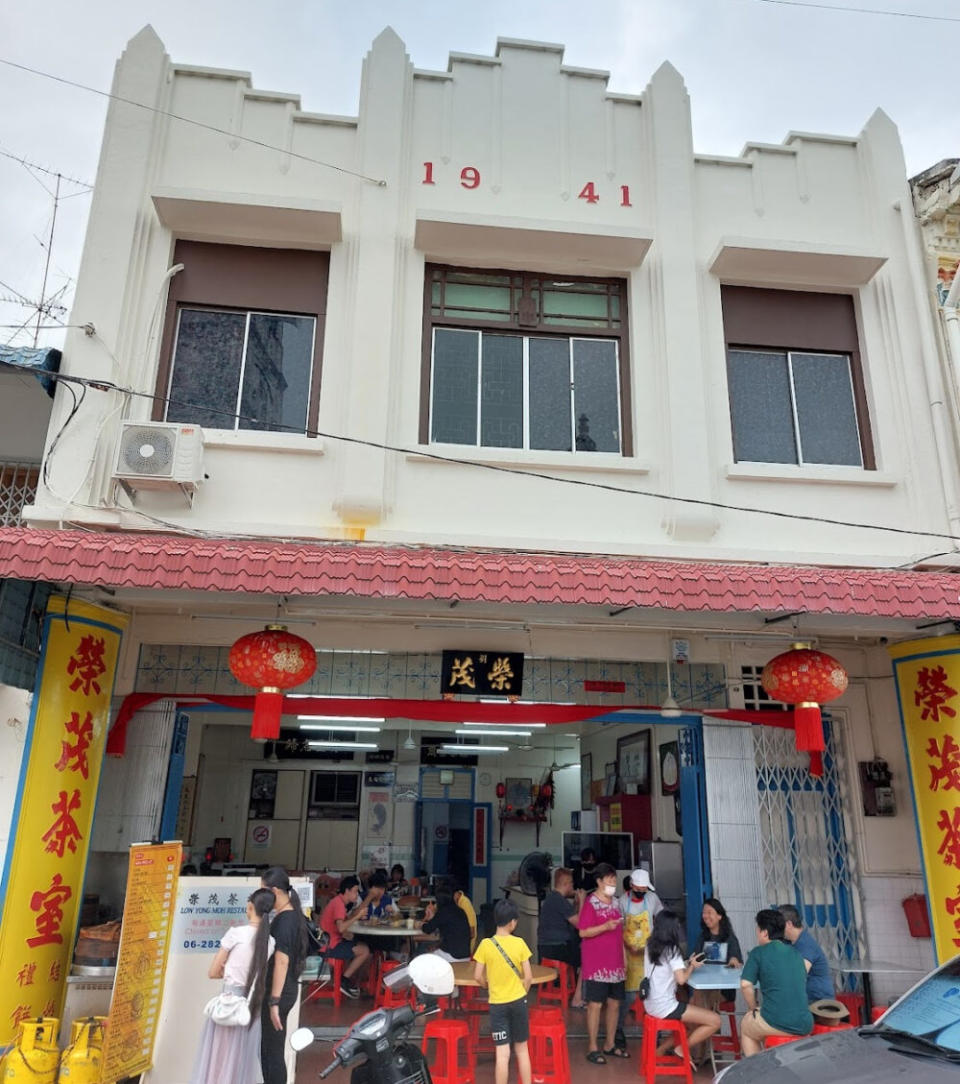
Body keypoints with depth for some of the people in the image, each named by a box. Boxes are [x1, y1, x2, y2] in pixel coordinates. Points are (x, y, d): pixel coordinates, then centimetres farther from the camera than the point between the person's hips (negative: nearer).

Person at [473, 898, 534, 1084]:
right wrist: (522, 994, 12)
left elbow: (478, 976, -7)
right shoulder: (519, 943, -9)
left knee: (502, 1053, 2)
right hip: (518, 1001, 1)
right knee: (522, 1049, 16)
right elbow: (528, 977, -6)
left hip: (497, 1004, -1)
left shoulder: (485, 944, -10)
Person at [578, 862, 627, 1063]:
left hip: (615, 963, 7)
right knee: (595, 1004, -2)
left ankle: (611, 1045, 24)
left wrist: (624, 958, 15)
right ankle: (593, 1047, 8)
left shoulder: (615, 902, 11)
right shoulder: (591, 903, -12)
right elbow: (583, 932, -16)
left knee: (614, 1003, 11)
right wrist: (605, 927, -27)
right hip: (596, 963, -7)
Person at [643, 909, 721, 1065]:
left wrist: (687, 963, 16)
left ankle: (662, 1049, 18)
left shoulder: (650, 947, 10)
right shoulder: (671, 950, -14)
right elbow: (681, 979, -21)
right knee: (715, 1021, -5)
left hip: (651, 1004, 9)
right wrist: (692, 966, -2)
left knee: (694, 1023, 26)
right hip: (665, 1007, -9)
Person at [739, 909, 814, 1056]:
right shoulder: (796, 953, 14)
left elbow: (746, 984, -10)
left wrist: (753, 1009, 7)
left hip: (777, 1024, -5)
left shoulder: (758, 952, -2)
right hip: (804, 1025, 6)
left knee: (745, 1026, 26)